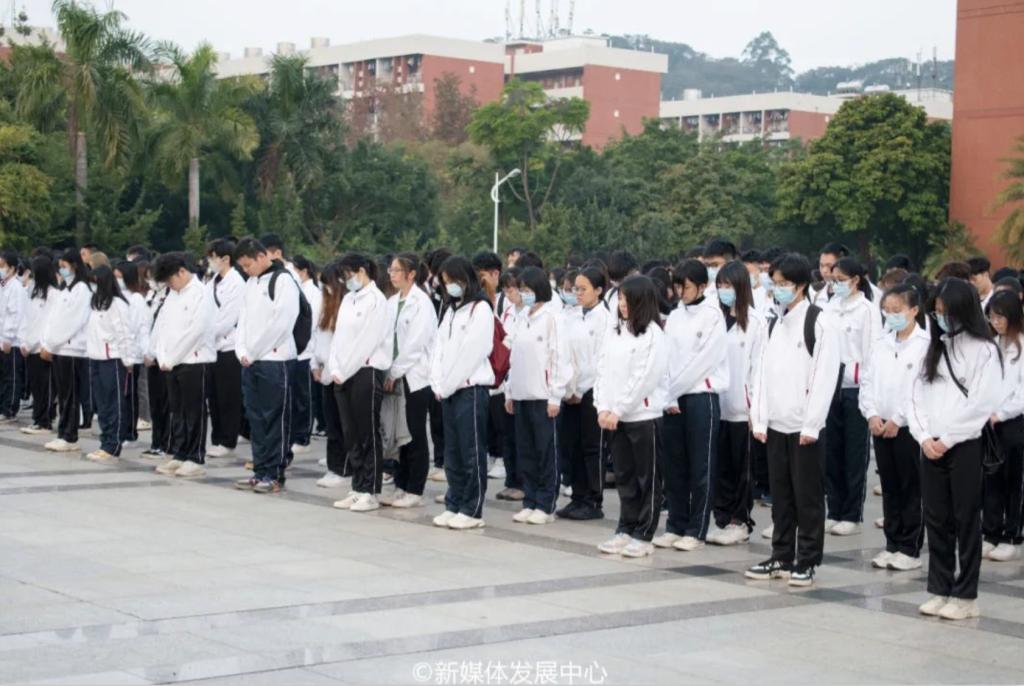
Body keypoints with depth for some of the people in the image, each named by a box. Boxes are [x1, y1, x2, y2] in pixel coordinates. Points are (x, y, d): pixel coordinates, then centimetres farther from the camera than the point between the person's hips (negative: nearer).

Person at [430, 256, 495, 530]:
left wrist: (447, 385, -10)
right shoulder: (451, 309, 16)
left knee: (472, 452, -3)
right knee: (452, 452, 11)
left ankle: (472, 510, 1)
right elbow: (440, 346, 12)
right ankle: (454, 505, 17)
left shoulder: (481, 309, -8)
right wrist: (438, 383, 0)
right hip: (448, 391, 8)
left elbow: (472, 352, -13)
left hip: (471, 387, -8)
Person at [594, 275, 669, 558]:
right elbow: (604, 371, 10)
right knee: (624, 477, 13)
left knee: (647, 479, 2)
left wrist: (619, 410, -13)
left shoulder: (653, 335, -9)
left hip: (644, 415, -7)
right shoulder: (614, 332, 11)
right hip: (614, 417, 7)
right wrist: (603, 408, -1)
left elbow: (644, 379, -15)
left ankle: (643, 535, 7)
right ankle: (626, 530, 21)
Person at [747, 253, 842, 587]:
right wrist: (759, 419, 4)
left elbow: (825, 377, -12)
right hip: (776, 424, 6)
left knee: (808, 497, 1)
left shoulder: (820, 324, -8)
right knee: (780, 495, 12)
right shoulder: (775, 324, 12)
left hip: (804, 427, -6)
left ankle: (806, 562, 8)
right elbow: (763, 372, 11)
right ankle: (781, 557, 20)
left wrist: (811, 425, -15)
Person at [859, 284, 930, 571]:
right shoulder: (881, 344, 10)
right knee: (890, 488, 12)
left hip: (909, 427, -5)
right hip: (880, 427, 6)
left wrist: (897, 419, -14)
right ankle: (892, 544, 19)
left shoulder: (925, 344, -8)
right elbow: (867, 381, 11)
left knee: (911, 489, 1)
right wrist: (872, 414, -3)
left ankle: (910, 549, 8)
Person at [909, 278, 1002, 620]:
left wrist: (947, 439, -12)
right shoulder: (936, 348, 13)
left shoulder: (983, 349, -6)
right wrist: (924, 436, -4)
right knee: (935, 521, 8)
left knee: (966, 521, 1)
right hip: (931, 448, 6)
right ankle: (939, 590, 16)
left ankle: (966, 596, 7)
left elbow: (983, 403, -13)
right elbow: (918, 395, 10)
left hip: (966, 447, -6)